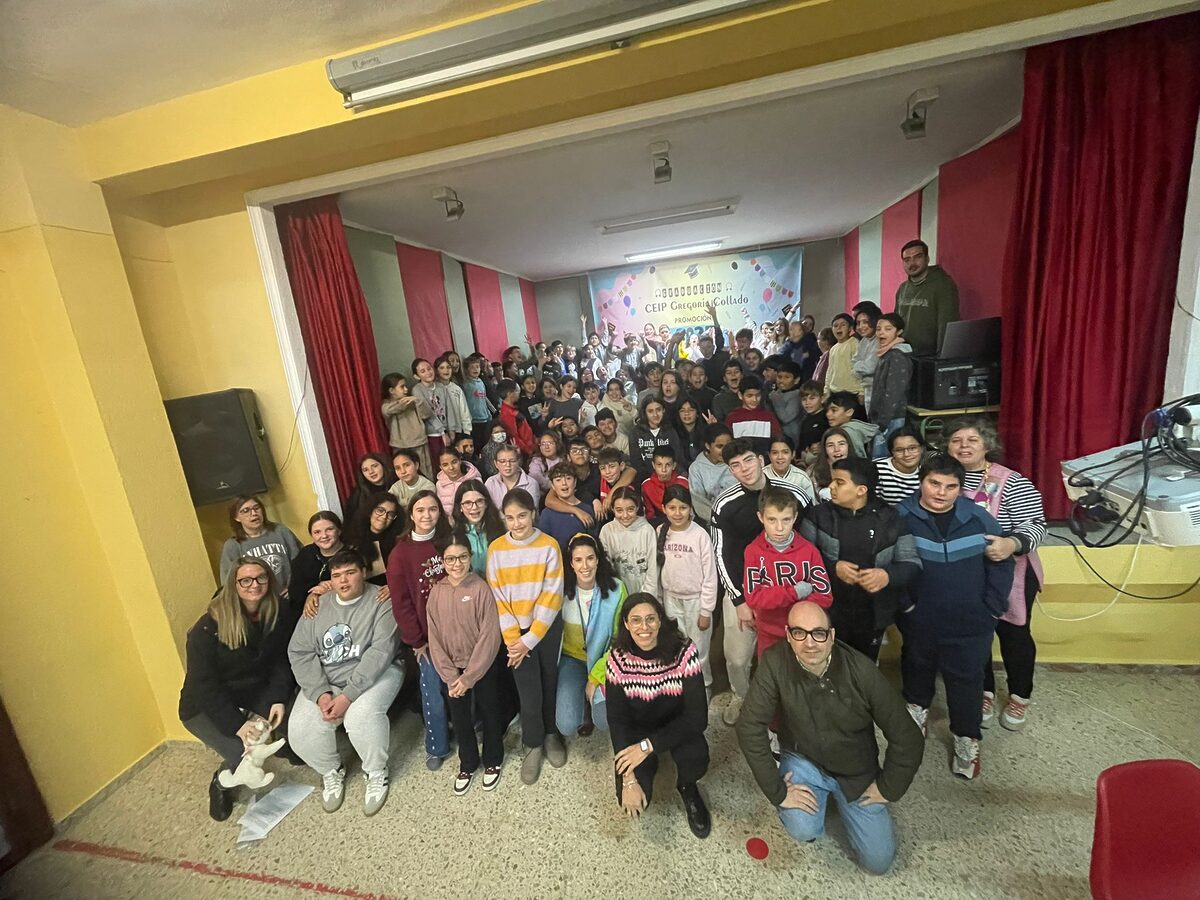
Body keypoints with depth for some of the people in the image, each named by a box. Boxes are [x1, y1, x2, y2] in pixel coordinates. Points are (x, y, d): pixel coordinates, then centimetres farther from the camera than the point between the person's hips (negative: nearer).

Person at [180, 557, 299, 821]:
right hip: (207, 707, -3)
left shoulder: (281, 613, -11)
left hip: (256, 695, 3)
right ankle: (221, 783, 13)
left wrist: (279, 698, -20)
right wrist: (237, 724, -25)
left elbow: (282, 661, -5)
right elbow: (203, 684, -19)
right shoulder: (208, 627, -21)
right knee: (245, 753, -22)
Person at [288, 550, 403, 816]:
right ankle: (331, 771, 18)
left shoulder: (382, 602, -13)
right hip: (325, 680, 5)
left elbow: (381, 651, -20)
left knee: (362, 717, -31)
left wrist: (348, 695, -26)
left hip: (374, 675, -5)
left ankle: (377, 773, 0)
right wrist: (321, 693, -14)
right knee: (300, 730, -16)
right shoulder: (317, 605, 3)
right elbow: (299, 652, 0)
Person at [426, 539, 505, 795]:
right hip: (452, 669, 3)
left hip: (484, 666, -3)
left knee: (489, 714, 15)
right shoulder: (436, 592, -7)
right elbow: (435, 639, -3)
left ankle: (493, 760, 40)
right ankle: (467, 763, 42)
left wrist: (469, 677, -15)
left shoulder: (481, 588, -19)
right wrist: (450, 676, -8)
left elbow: (490, 636, -18)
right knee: (459, 718, 17)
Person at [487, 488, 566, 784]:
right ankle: (533, 745, 27)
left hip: (547, 628, 0)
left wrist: (530, 639, -14)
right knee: (529, 691, 2)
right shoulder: (496, 549, -7)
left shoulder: (549, 545, -12)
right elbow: (497, 597, -6)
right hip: (516, 630, 0)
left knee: (549, 683, 14)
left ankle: (551, 733, 39)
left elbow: (552, 596, -13)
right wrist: (513, 638, -12)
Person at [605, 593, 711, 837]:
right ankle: (648, 765, 17)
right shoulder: (619, 658, -20)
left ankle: (686, 787, 6)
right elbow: (617, 719, -13)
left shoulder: (684, 651, -25)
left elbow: (697, 716, -24)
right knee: (631, 801, -17)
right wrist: (628, 779, -20)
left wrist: (648, 745, -27)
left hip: (677, 727, -1)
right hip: (637, 730, 1)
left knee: (695, 760, -31)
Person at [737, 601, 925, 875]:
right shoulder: (774, 663, -28)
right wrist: (777, 791, -21)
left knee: (878, 861, 3)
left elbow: (906, 738, -11)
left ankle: (840, 798, 30)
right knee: (804, 830, -24)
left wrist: (888, 788, -4)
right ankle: (823, 796, 12)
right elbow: (750, 728, -25)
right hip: (803, 760, -1)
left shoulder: (862, 671, -25)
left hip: (857, 770, 1)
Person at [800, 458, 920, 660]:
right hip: (827, 614, -1)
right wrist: (832, 567, -20)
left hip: (872, 617, 1)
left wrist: (888, 575, -22)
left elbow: (913, 565, -2)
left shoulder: (890, 519, -4)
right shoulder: (819, 514, -5)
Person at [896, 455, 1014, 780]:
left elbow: (1001, 565, 0)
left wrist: (992, 610, -2)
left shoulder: (979, 519, -9)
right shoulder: (902, 517, -15)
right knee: (917, 669, 23)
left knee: (966, 681, 11)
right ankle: (917, 709, 51)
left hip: (969, 624, 0)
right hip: (919, 621, 0)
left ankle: (967, 741, 33)